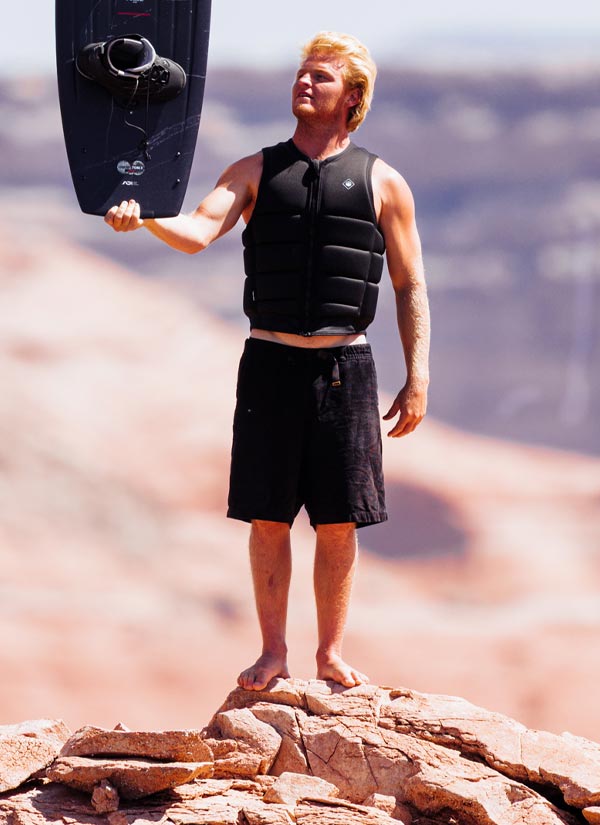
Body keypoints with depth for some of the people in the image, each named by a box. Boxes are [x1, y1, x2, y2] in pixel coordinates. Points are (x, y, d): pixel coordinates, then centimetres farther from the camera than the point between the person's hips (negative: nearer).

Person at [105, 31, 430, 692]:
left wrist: (417, 378, -1)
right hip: (270, 361, 1)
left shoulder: (381, 184, 6)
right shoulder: (257, 173, 7)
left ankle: (331, 653, 12)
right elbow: (198, 230, -10)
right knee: (268, 518, 1)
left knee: (338, 521, 2)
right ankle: (273, 652, 10)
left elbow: (410, 287, 6)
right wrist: (140, 216, -31)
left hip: (344, 365, 0)